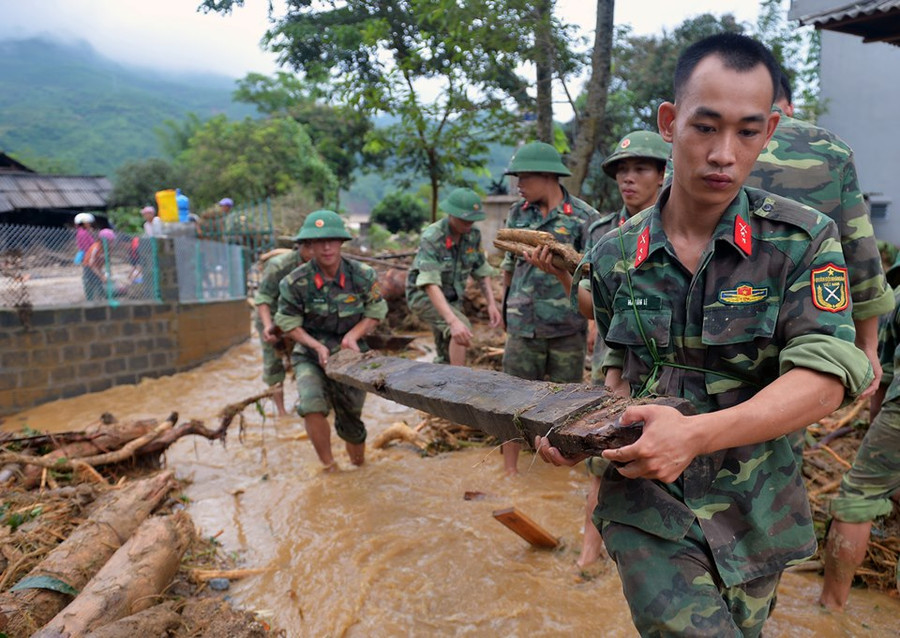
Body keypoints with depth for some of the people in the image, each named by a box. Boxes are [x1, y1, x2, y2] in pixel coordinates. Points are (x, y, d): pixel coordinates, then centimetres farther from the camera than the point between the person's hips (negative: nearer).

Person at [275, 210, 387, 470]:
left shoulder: (362, 275, -13)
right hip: (310, 355, -1)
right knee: (312, 405, -28)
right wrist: (317, 346, -17)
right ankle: (328, 466, -7)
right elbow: (288, 322, -4)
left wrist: (353, 335, -17)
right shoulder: (295, 282, -16)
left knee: (350, 418, 10)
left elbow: (376, 311, -1)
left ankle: (359, 466, 38)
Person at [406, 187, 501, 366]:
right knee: (463, 327, -30)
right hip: (424, 295, -7)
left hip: (452, 298, 7)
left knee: (447, 358, 9)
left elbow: (481, 270, 3)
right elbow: (430, 284, -37)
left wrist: (491, 303, -9)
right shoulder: (431, 238, -28)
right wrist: (453, 321, -47)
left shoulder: (473, 235, -9)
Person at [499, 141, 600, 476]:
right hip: (522, 325, 3)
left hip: (567, 327, -3)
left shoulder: (584, 218, -7)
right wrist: (507, 304, 19)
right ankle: (509, 468, 18)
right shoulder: (518, 213, 7)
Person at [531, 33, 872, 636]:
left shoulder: (804, 241, -10)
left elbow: (824, 379, -19)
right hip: (647, 502, 0)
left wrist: (696, 434, -33)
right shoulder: (615, 254, -3)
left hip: (753, 512, 1)